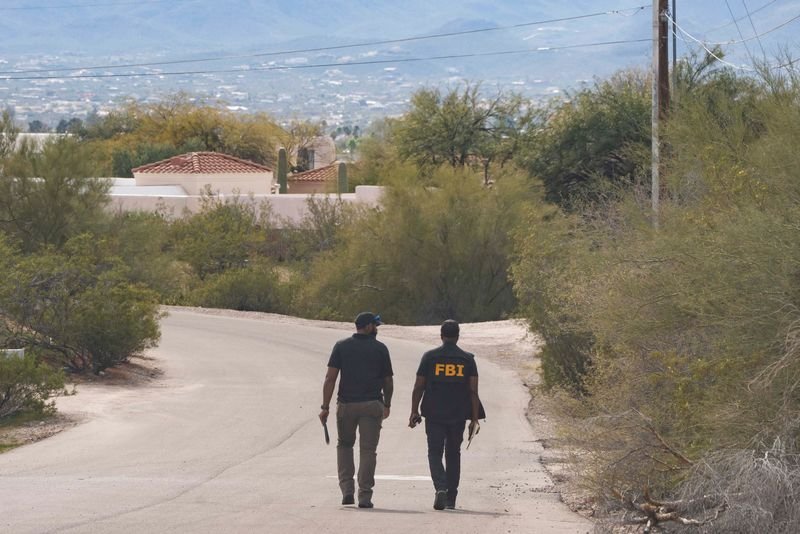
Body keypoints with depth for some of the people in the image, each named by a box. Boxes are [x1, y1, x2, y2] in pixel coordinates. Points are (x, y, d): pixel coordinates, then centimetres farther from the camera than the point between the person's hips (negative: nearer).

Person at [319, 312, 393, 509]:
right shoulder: (380, 349, 2)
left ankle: (347, 490, 6)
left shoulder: (341, 346, 2)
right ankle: (365, 496, 0)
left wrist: (325, 407, -3)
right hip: (372, 405, -1)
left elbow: (330, 378, -5)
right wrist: (387, 405, 21)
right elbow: (388, 382, 6)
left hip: (346, 405, 1)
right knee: (368, 449, 3)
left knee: (344, 445, 18)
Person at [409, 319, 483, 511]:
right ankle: (451, 498, 17)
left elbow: (418, 387, -1)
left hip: (434, 415, -2)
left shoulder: (429, 357, 0)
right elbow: (473, 391, -1)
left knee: (435, 453, 2)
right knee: (453, 454, 14)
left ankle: (440, 488, -23)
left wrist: (414, 412, 6)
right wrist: (475, 419, 2)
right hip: (458, 416, 2)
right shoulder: (467, 359, 3)